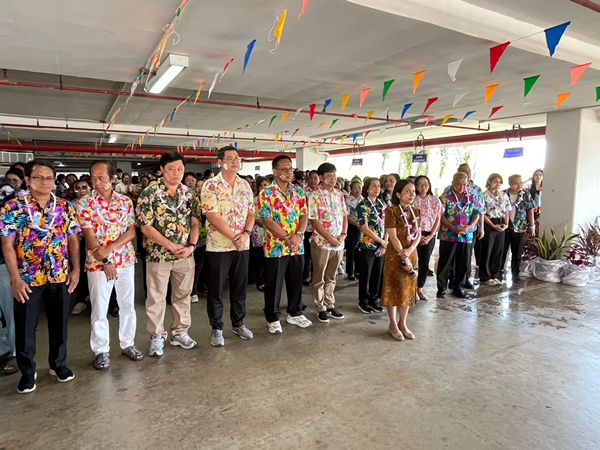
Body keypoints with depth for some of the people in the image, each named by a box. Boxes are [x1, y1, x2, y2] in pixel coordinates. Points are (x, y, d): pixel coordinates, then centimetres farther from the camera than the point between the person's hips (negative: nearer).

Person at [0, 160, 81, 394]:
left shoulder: (65, 207, 2)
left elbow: (73, 239, 6)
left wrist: (76, 269, 0)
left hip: (60, 277, 2)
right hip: (27, 278, -2)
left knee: (59, 323, 14)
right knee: (25, 327, 10)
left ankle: (58, 363, 33)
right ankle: (27, 372, 28)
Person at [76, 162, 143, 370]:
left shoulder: (126, 201, 3)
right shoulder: (84, 203, -4)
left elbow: (132, 231, -2)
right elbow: (89, 236, -10)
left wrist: (109, 249, -16)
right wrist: (105, 261, -16)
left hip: (126, 260, 3)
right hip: (97, 263, -2)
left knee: (128, 304, 11)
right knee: (99, 309, 6)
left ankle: (128, 344, 27)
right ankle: (101, 351, 20)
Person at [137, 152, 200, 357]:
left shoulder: (189, 193, 4)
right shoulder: (150, 193, -10)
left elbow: (195, 223, 5)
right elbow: (146, 226, -13)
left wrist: (191, 246, -11)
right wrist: (171, 246, -17)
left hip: (185, 255, 4)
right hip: (158, 255, -4)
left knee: (183, 295, 14)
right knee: (157, 297, 8)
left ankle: (180, 333, 30)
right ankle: (157, 337, 23)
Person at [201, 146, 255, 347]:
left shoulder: (245, 185, 8)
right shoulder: (211, 185, -9)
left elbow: (251, 212, 7)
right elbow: (213, 217, -16)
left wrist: (246, 234, -11)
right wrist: (234, 237, -18)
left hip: (243, 245, 5)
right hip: (219, 245, -5)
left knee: (240, 286, 14)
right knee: (216, 289, 6)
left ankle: (238, 323, 30)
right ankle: (217, 328, 21)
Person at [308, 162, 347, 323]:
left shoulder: (339, 195, 7)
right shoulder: (314, 196, -10)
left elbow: (344, 216, 9)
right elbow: (314, 221, -14)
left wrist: (343, 235, -7)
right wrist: (331, 239, -16)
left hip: (339, 243, 5)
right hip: (321, 242, -5)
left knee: (331, 277, 16)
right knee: (319, 278, 8)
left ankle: (330, 305, 28)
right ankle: (321, 308, 19)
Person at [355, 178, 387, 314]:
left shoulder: (383, 205, 8)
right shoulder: (362, 206, -10)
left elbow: (386, 225, 8)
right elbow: (365, 229, -16)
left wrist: (385, 243, -5)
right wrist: (382, 242, -12)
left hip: (381, 246, 6)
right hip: (367, 246, -6)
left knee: (377, 274, 12)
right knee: (365, 275, 4)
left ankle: (374, 299, 27)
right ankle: (363, 301, 18)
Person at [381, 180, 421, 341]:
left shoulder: (416, 212, 7)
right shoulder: (391, 211, -11)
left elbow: (418, 235, 3)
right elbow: (393, 237, -16)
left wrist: (409, 251, -14)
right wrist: (404, 258, -18)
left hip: (412, 254, 6)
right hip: (395, 255, -6)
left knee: (408, 289, 12)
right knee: (393, 289, 4)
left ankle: (403, 323, 25)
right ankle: (393, 324, 17)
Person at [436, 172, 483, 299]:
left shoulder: (472, 197, 9)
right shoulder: (445, 197, -3)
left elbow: (477, 214, 7)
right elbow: (440, 215, -8)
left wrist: (469, 226, -11)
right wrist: (453, 228, -18)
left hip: (467, 236, 4)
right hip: (448, 235, -4)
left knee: (463, 263, 10)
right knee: (445, 263, 1)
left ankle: (458, 287, 23)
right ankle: (441, 288, 10)